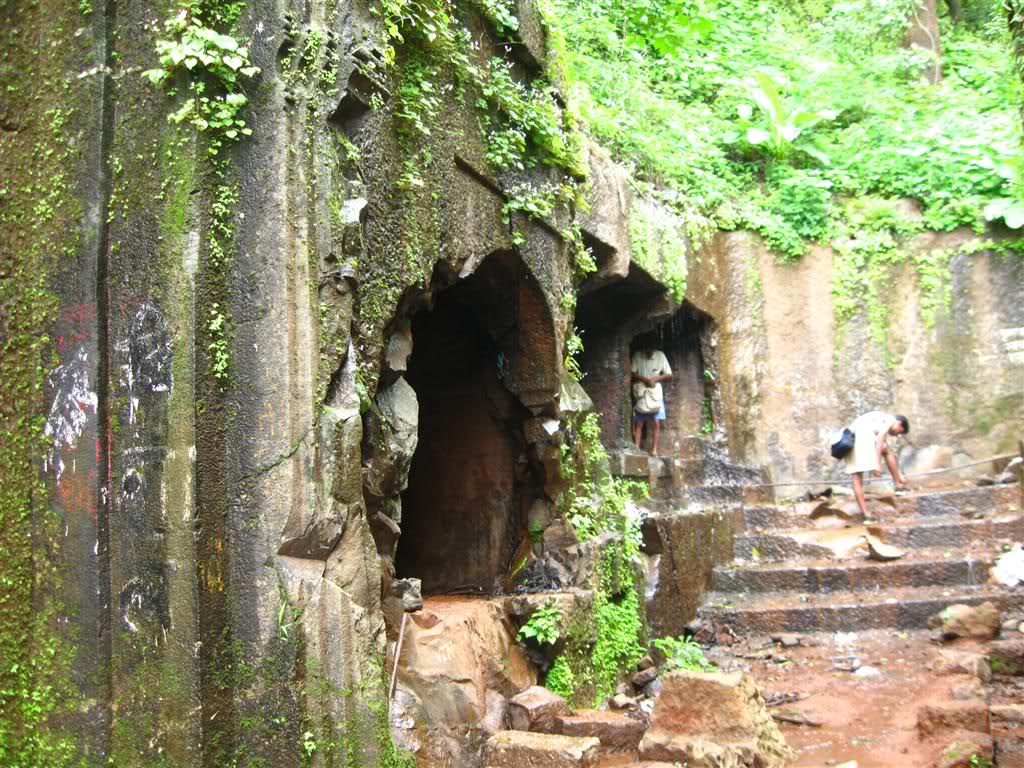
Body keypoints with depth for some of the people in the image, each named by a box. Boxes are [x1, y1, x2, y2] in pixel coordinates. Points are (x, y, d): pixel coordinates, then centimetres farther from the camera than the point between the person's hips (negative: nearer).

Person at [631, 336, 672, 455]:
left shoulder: (660, 355, 2)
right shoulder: (637, 356, -2)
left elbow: (669, 375, 4)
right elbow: (632, 374, -5)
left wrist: (656, 378, -11)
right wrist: (644, 379, -18)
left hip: (655, 393, 1)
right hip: (640, 393, -1)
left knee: (656, 423, -5)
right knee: (638, 423, -4)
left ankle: (654, 450, -2)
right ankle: (636, 449, -3)